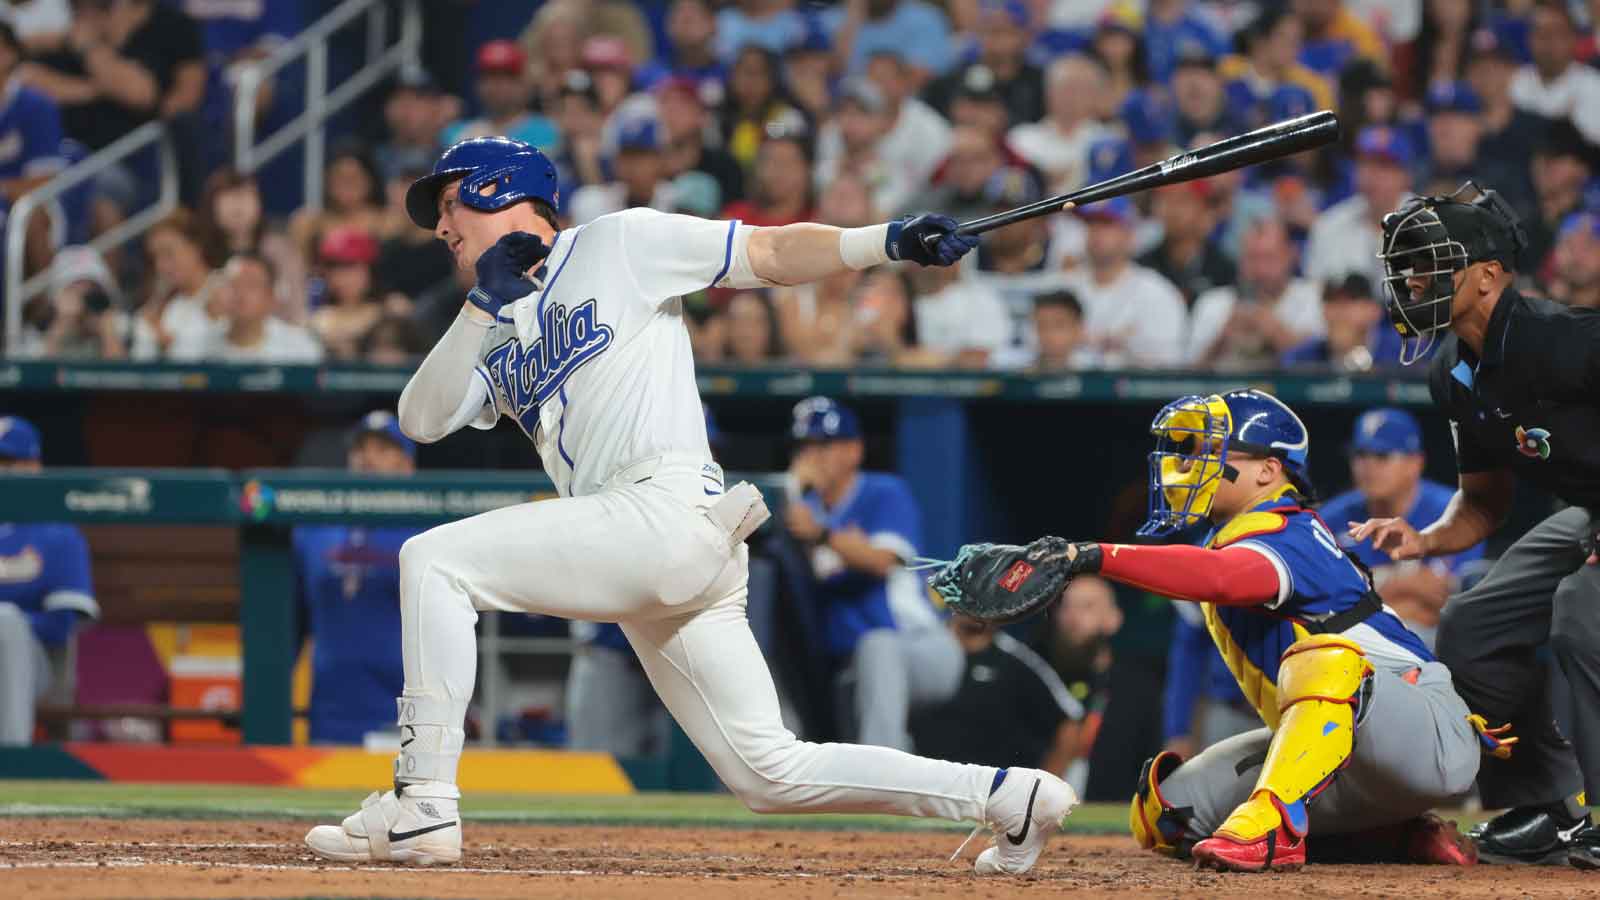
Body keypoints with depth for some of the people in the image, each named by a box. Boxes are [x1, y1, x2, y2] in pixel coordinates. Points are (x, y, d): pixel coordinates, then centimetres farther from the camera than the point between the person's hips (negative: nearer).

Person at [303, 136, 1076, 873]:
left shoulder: (620, 243, 8)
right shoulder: (498, 337, 28)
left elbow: (770, 253, 3)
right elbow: (421, 419, 14)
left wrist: (888, 241, -11)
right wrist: (483, 304, 5)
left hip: (668, 509, -8)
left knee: (434, 559, -12)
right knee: (771, 774, 4)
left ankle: (422, 804, -16)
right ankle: (1005, 796, 7)